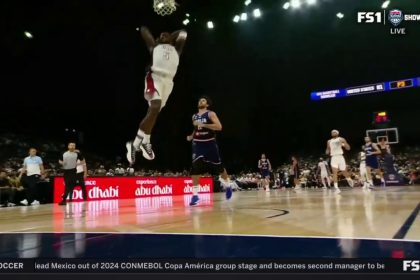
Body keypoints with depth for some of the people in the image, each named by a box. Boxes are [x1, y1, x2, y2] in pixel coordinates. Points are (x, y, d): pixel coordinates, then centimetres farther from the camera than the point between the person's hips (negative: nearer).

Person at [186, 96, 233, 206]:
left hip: (210, 144, -4)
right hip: (198, 144, 4)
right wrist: (191, 136, 9)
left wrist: (204, 124, -25)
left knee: (218, 167, 9)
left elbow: (219, 127, -19)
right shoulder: (194, 116, 12)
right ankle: (195, 195, -7)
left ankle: (228, 185, 34)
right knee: (195, 169, -11)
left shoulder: (211, 114, -5)